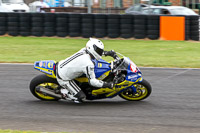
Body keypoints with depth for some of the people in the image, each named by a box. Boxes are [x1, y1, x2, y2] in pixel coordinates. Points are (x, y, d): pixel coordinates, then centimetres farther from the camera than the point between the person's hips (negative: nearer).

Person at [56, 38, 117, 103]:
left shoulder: (84, 50, -6)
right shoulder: (88, 64, -27)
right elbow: (92, 81, -21)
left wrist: (108, 53, 14)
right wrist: (107, 85, -19)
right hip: (63, 78, -8)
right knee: (81, 96, -6)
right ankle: (64, 91, 5)